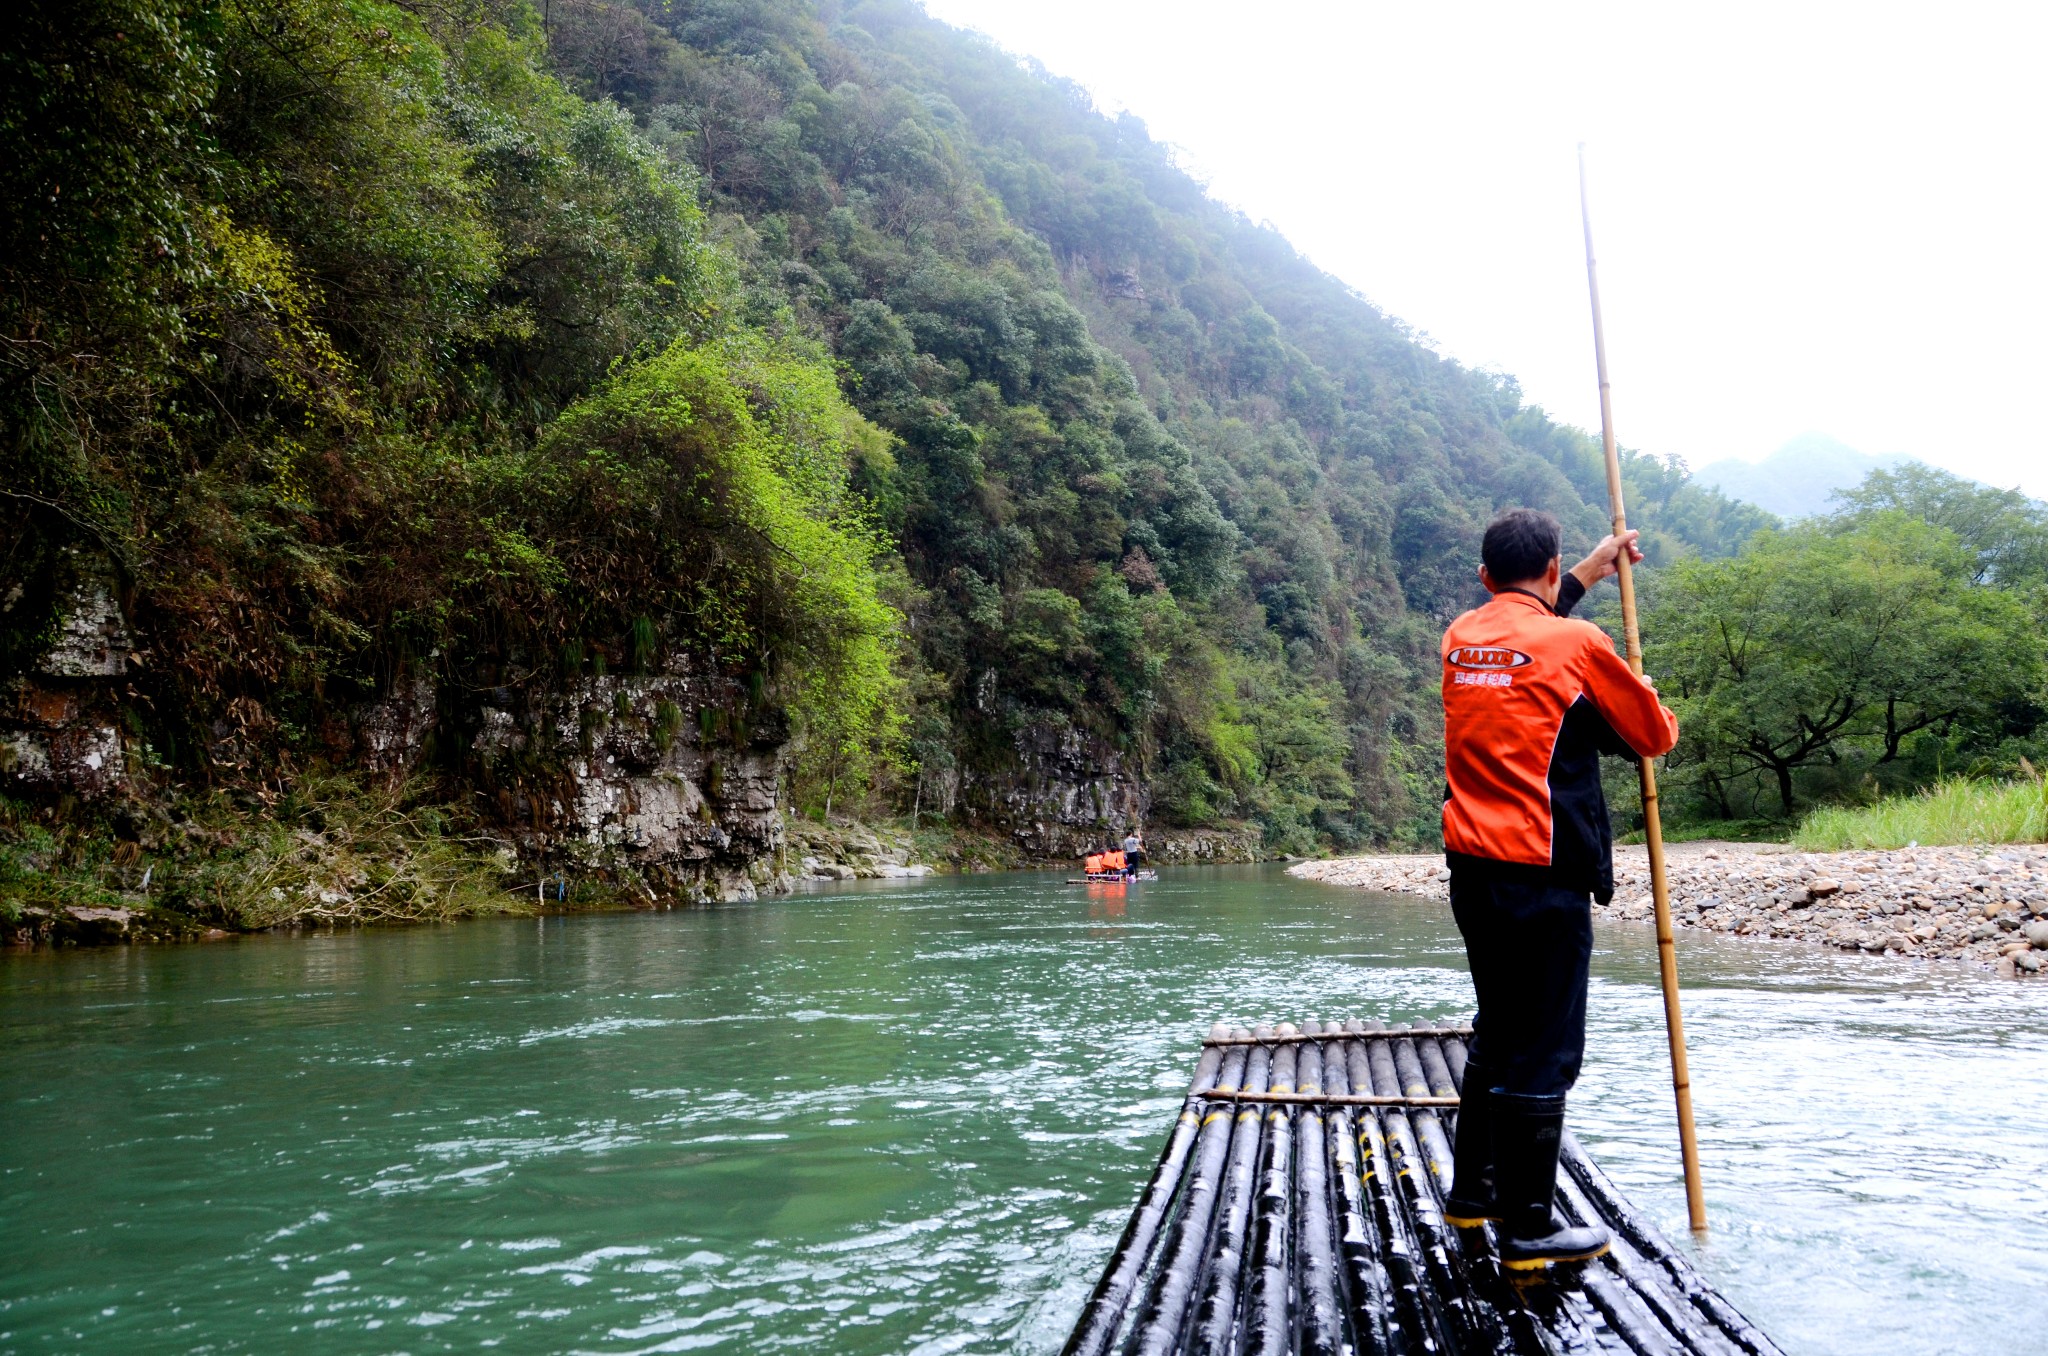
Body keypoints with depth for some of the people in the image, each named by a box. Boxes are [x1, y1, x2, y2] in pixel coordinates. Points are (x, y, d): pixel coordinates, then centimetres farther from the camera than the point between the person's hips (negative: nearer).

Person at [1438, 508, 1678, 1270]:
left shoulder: (1461, 638, 8)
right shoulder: (1576, 643, -9)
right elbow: (1654, 736, 2)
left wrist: (1588, 575, 39)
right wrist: (1646, 702, 24)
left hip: (1471, 866, 7)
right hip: (1544, 877, -7)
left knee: (1497, 1033, 20)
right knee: (1544, 1053, 0)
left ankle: (1472, 1192, 31)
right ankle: (1528, 1229, 7)